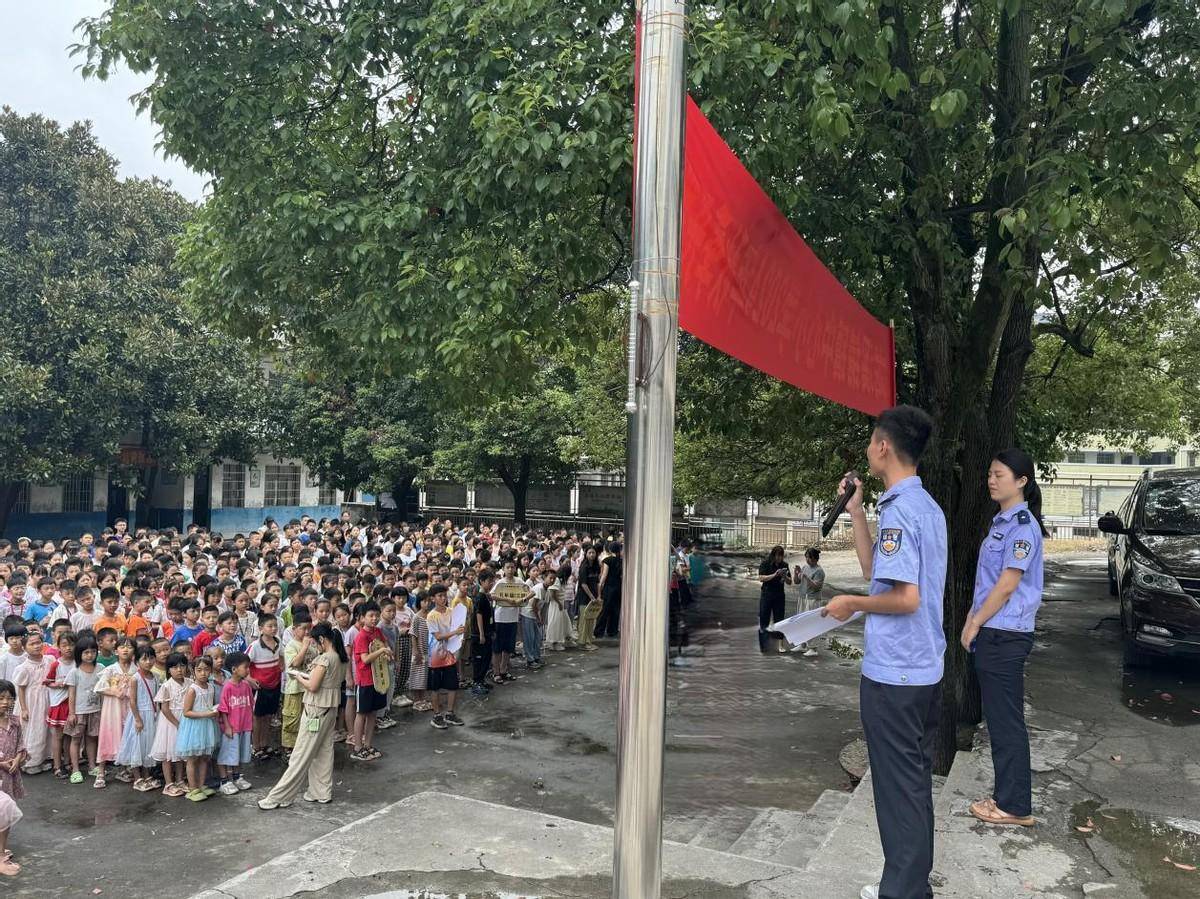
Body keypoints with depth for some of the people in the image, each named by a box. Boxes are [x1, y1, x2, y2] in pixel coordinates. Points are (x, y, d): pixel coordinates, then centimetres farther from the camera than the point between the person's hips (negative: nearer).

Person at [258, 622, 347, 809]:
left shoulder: (325, 658, -21)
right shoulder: (341, 658, 5)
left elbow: (312, 686, -22)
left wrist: (299, 677, -3)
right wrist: (310, 675, 9)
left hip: (316, 709, -8)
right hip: (331, 707, 8)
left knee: (302, 754, -3)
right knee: (324, 750, 15)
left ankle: (278, 797, 5)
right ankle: (322, 792, 22)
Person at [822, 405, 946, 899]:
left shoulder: (899, 510, -19)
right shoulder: (928, 507, 11)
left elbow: (906, 597, -25)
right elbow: (876, 571, 14)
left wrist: (852, 604, -10)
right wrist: (855, 511, 11)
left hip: (893, 674, -10)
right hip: (925, 670, 10)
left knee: (899, 787, 2)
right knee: (915, 781, 18)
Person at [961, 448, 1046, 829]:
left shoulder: (1023, 525, -14)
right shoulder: (1001, 523, 14)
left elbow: (1007, 585, -17)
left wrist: (975, 624, -11)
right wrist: (972, 620, 11)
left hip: (1005, 635, -9)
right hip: (992, 633, 9)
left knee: (1006, 721, -1)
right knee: (998, 718, 15)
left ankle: (1016, 806, 9)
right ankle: (1005, 795, 25)